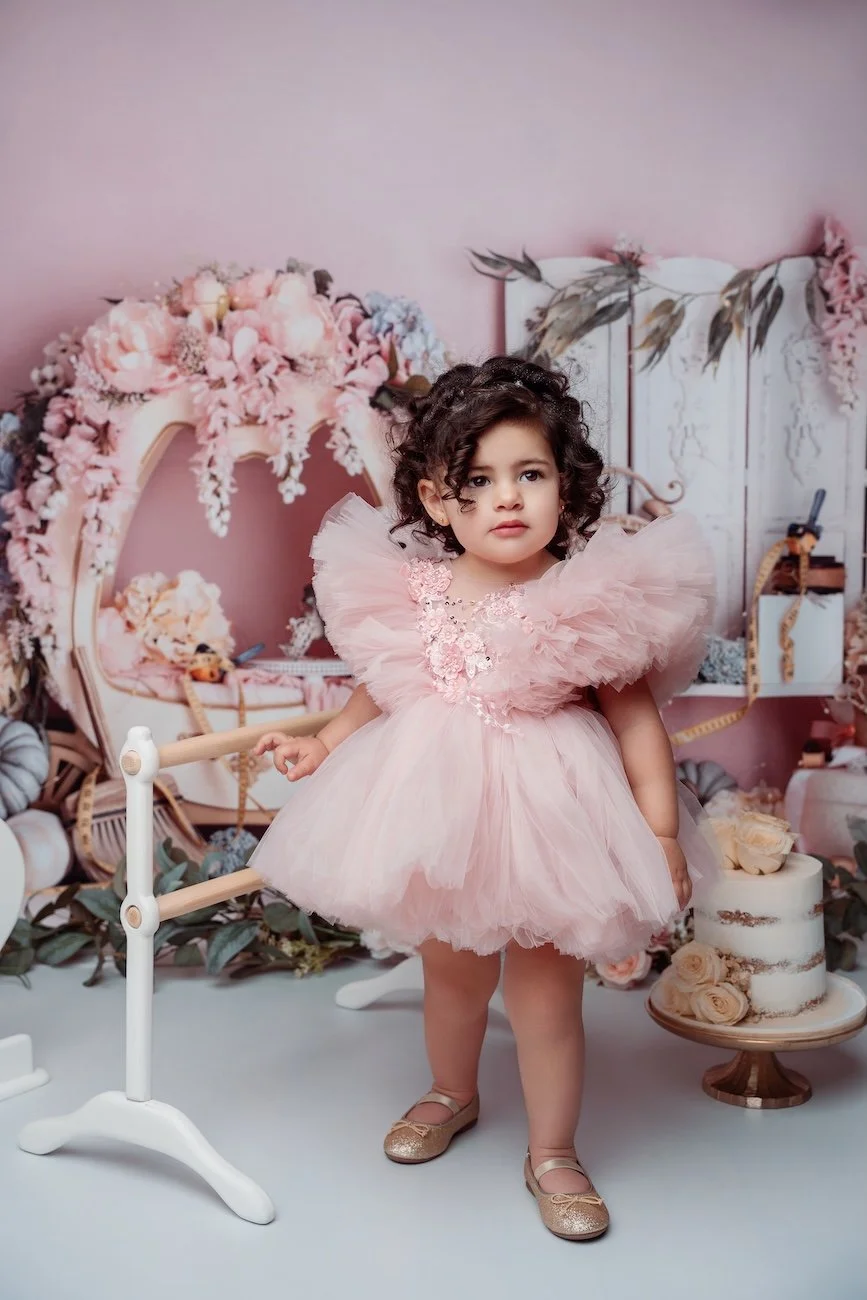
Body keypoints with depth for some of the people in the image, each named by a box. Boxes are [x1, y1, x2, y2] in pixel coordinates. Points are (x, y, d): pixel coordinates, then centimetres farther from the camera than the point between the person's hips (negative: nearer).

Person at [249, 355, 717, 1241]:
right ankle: (451, 1096, 52)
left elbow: (636, 719, -11)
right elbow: (381, 689, 11)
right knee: (450, 968, 22)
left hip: (547, 816, -3)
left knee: (546, 986, 9)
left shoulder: (593, 599, -17)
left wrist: (660, 831, -11)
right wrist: (321, 745, 10)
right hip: (441, 811, 4)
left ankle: (552, 1154, 33)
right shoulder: (412, 591, -6)